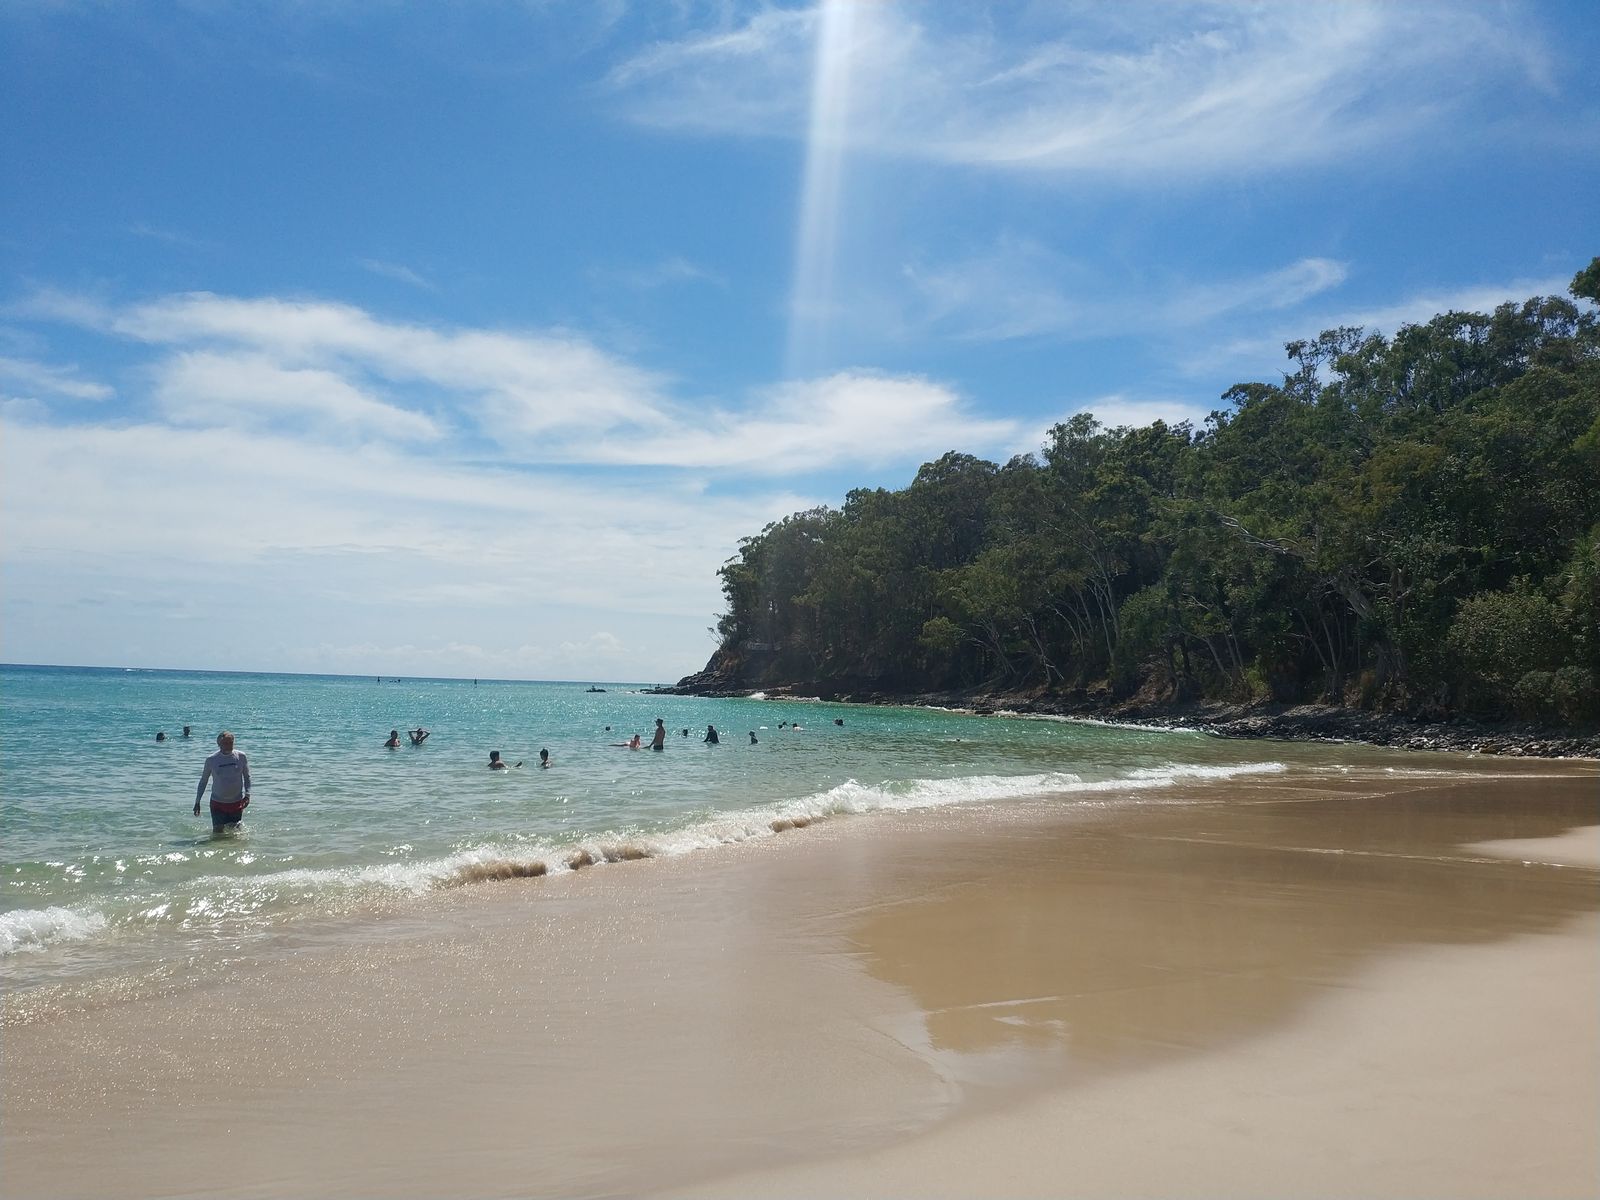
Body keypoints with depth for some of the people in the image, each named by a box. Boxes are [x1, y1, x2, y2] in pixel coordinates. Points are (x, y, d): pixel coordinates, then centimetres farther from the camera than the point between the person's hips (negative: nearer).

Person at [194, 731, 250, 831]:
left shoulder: (241, 757, -4)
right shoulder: (211, 760, -6)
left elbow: (247, 777, 4)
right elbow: (203, 781, 5)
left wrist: (247, 795, -9)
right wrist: (197, 802, 3)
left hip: (237, 803, 1)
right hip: (218, 803, -1)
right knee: (218, 831, -5)